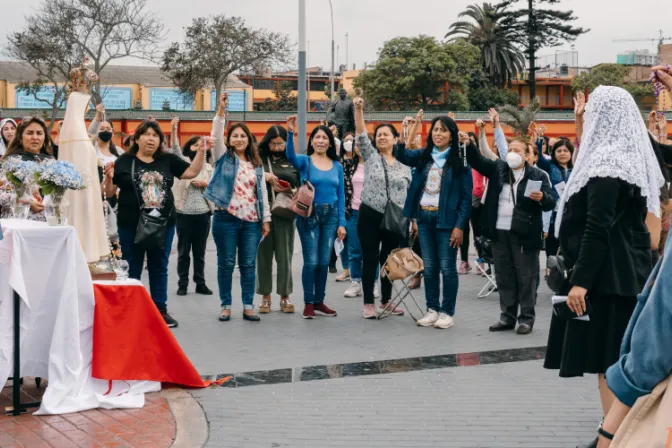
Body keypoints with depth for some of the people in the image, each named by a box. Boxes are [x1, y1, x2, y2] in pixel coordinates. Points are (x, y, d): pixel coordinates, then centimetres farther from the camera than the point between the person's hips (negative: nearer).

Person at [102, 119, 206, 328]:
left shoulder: (168, 160, 6)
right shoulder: (124, 161, -2)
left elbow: (192, 172, 5)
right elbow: (110, 192, 0)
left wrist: (201, 151, -5)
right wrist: (109, 177, -20)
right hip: (131, 225, -3)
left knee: (159, 268, 12)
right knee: (132, 269, 7)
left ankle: (161, 310, 21)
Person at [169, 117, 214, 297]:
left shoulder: (208, 167, 12)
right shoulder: (183, 162, 4)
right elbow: (175, 148, -14)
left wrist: (205, 184, -8)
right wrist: (173, 130, -30)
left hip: (203, 214, 3)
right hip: (184, 213, -2)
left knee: (200, 251, 9)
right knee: (183, 250, 4)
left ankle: (200, 283, 15)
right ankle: (182, 284, 9)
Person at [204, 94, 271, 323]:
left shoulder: (256, 164, 14)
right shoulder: (224, 157, 5)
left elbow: (262, 193, 13)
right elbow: (216, 136, -12)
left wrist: (266, 219, 8)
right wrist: (221, 112, -24)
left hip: (251, 221, 3)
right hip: (226, 218, -3)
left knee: (249, 264, 4)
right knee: (226, 263, 2)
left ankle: (248, 306, 11)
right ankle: (226, 306, 11)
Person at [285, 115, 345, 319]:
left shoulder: (337, 166, 8)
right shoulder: (305, 161, -2)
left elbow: (341, 196, 8)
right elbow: (290, 156, -26)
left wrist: (342, 223, 2)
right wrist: (290, 133, -42)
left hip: (331, 216, 4)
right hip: (309, 215, -4)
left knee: (324, 261, 8)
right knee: (311, 261, -4)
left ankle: (319, 301, 20)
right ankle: (308, 303, 7)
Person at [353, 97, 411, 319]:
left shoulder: (404, 165, 9)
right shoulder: (370, 156, 4)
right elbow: (361, 135, -9)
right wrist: (359, 110, -21)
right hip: (370, 216, -2)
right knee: (370, 259, 1)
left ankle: (386, 300, 23)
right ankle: (368, 303, 7)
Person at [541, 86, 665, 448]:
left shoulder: (606, 163, -15)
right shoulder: (631, 158, 14)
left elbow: (597, 228, -22)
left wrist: (580, 279, -23)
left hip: (605, 276, -9)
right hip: (626, 271, 9)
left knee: (606, 358, -6)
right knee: (618, 358, 13)